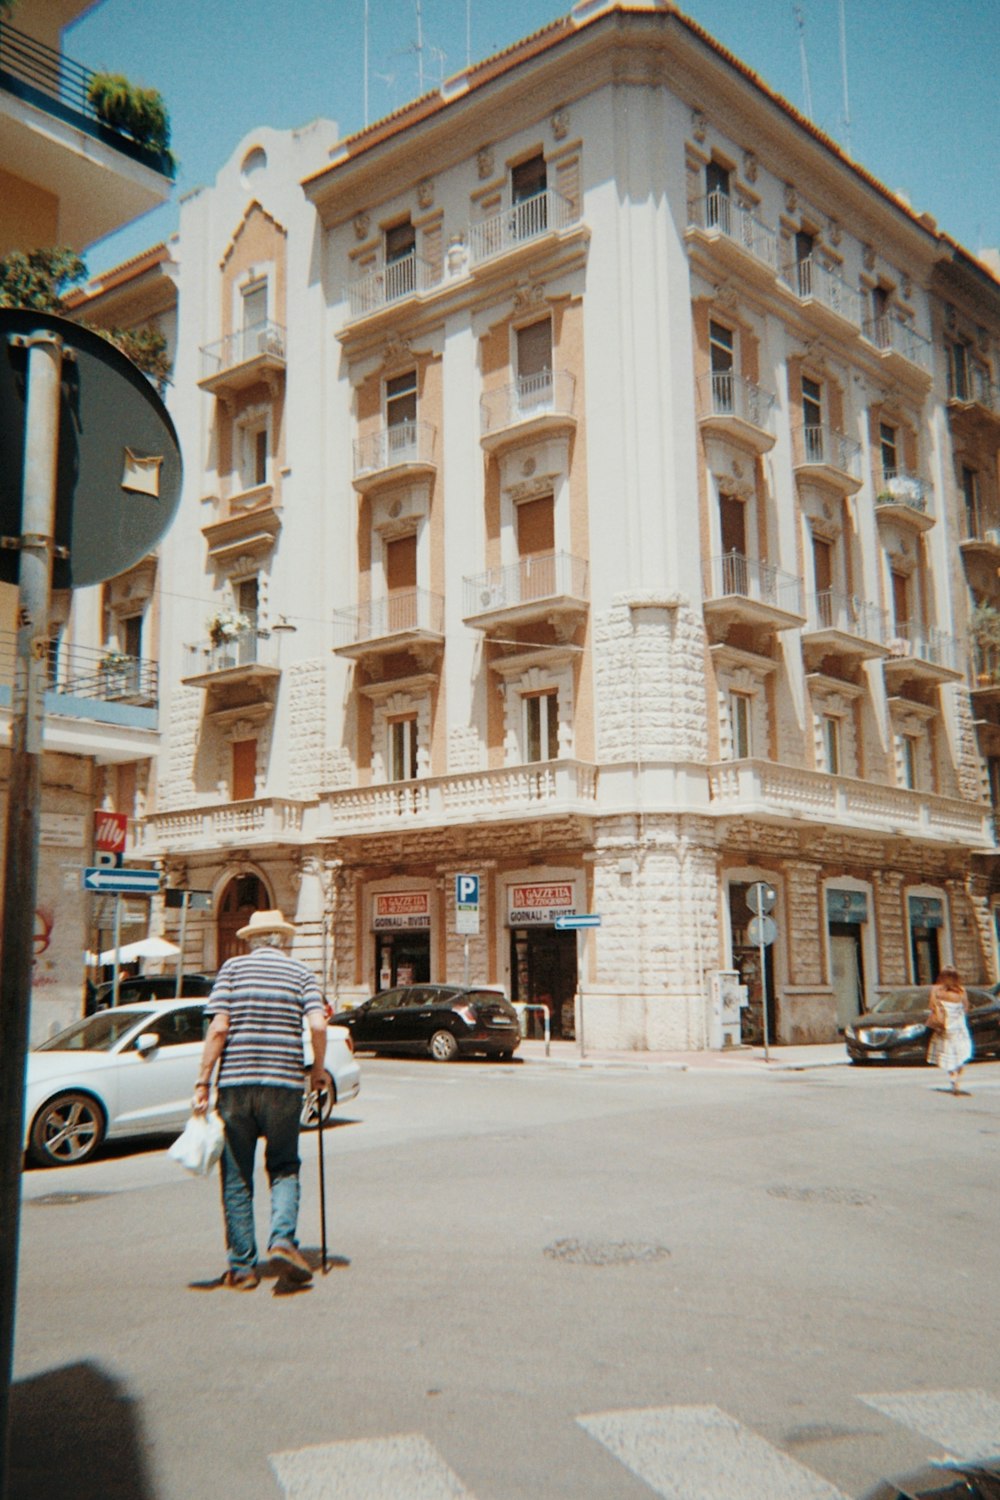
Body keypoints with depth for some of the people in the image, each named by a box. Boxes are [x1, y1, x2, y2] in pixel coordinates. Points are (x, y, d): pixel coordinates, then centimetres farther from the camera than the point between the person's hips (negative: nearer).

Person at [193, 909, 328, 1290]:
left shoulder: (233, 967, 6)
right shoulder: (300, 972, 8)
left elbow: (219, 1027, -5)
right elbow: (318, 1026, -7)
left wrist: (203, 1082, -3)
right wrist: (318, 1070, 8)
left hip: (235, 1082, 0)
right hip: (283, 1082, 0)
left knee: (236, 1177, 10)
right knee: (284, 1167, 16)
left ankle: (242, 1266, 12)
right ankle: (282, 1239, -4)